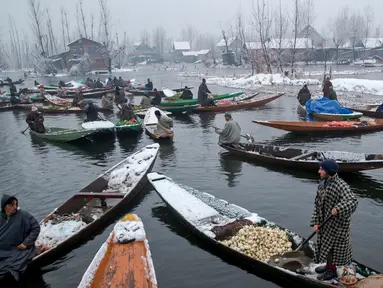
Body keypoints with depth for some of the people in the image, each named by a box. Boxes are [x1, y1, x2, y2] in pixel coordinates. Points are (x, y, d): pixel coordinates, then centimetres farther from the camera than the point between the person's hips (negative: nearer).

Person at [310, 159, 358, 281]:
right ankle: (329, 266, 41)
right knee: (326, 244, 20)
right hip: (325, 222, 7)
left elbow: (352, 201, -35)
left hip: (337, 223, -7)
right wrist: (315, 222, -3)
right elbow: (317, 204, 3)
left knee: (331, 246, 7)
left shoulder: (341, 185, -23)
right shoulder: (322, 184, 0)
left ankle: (332, 271, 27)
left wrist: (338, 209, -50)